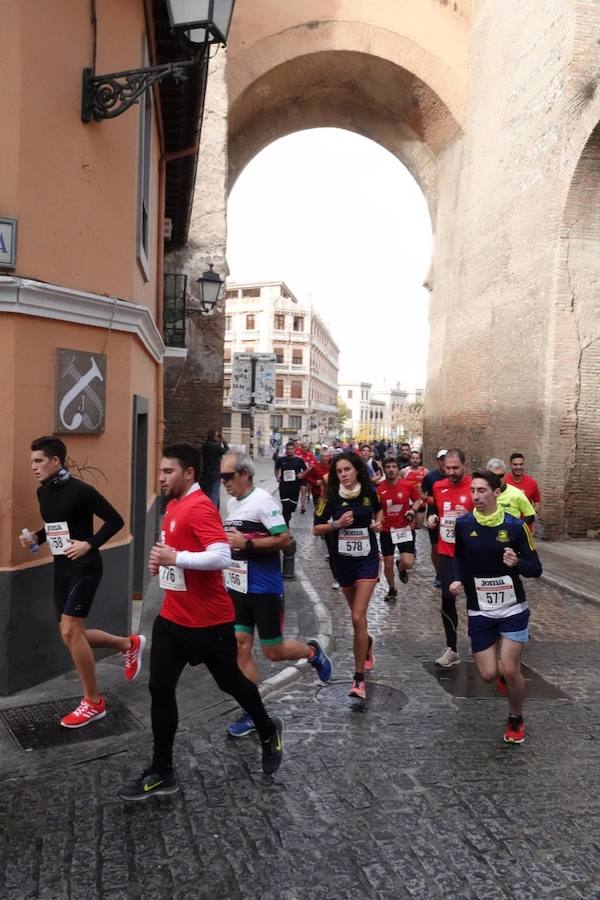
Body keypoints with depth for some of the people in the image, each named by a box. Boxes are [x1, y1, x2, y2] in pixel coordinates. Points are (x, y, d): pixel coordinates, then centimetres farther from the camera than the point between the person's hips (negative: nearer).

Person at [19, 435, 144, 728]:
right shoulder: (43, 492, 7)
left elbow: (115, 521, -14)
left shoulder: (80, 490, -17)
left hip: (84, 567, -9)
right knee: (72, 635, 10)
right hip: (61, 568, 9)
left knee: (70, 632, -12)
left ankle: (93, 703, 5)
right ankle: (129, 644, 33)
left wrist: (89, 544, -23)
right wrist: (36, 538, 4)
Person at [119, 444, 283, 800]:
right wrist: (162, 561, 6)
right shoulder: (174, 505, 8)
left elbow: (222, 557, -31)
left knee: (231, 682, 13)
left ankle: (269, 731, 41)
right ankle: (162, 772, 23)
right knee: (160, 689, 7)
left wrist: (176, 558, -27)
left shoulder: (200, 507, -21)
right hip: (172, 617, 8)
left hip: (209, 620, -8)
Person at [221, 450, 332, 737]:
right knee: (241, 647, 5)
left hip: (264, 589, -7)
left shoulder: (262, 500, -17)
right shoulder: (231, 503, 9)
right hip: (237, 587, 7)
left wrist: (246, 543, -24)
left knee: (273, 651, 4)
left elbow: (284, 539, -22)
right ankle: (252, 713, 17)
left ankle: (312, 652, 35)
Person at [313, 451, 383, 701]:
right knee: (357, 613, 19)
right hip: (342, 560, 2)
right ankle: (366, 642, 52)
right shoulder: (331, 496, -8)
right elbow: (316, 528, -6)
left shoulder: (369, 492, -4)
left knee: (358, 617, -12)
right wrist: (336, 524, -22)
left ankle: (359, 678, -3)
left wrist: (378, 522, -1)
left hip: (367, 559, -1)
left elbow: (378, 510, 18)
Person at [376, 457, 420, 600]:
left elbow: (418, 500, 8)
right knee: (388, 564, 8)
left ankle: (401, 567, 27)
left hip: (405, 528, -1)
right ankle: (391, 590, 34)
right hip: (386, 530, 1)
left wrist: (412, 511, -9)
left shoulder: (408, 485, -10)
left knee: (408, 563, -12)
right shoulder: (379, 489, -9)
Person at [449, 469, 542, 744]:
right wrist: (457, 579, -3)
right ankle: (505, 673, 38)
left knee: (510, 671, -5)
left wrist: (517, 563, -28)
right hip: (479, 611, 2)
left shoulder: (515, 526, -11)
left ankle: (516, 720, 25)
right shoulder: (463, 524, -5)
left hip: (513, 609, -2)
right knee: (488, 674, 0)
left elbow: (536, 569, -7)